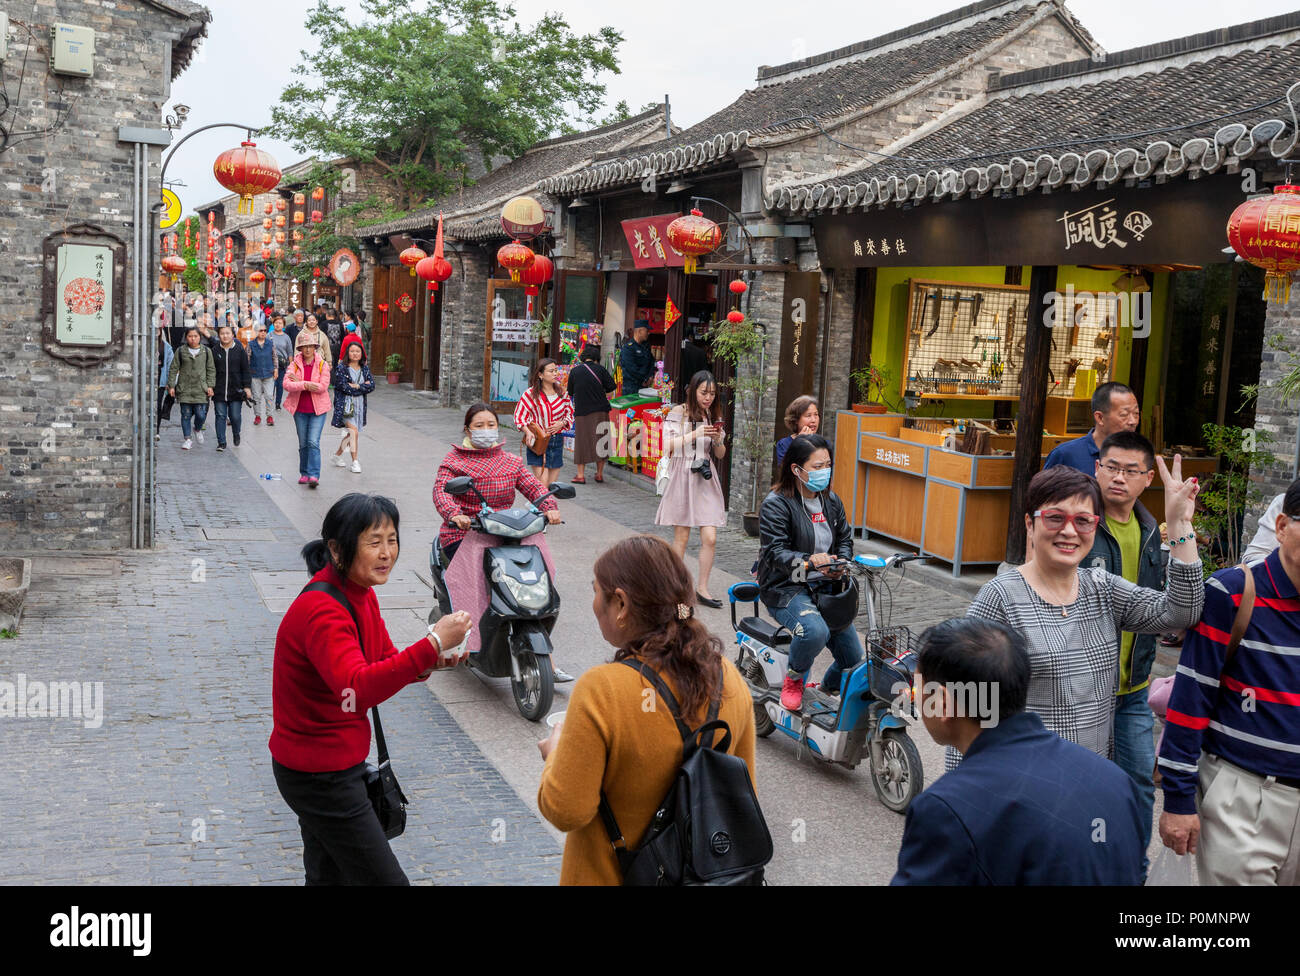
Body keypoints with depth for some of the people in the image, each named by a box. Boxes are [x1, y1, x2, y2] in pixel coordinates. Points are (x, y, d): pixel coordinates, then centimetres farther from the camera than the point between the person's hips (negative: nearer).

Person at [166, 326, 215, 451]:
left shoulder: (206, 351, 6)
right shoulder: (181, 351, 5)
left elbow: (211, 370, 9)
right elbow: (173, 369, 7)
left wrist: (210, 386, 1)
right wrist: (171, 385, 1)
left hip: (201, 389, 0)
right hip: (184, 389, 0)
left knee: (201, 414, -7)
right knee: (186, 414, 2)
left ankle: (197, 429, 26)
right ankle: (187, 439, 12)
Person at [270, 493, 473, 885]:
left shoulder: (360, 593, 4)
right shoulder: (321, 611, -27)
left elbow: (384, 662, 11)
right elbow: (358, 689, -41)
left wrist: (427, 663, -11)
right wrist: (431, 644, -45)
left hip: (332, 762, 10)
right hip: (319, 774, -10)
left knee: (329, 875, 23)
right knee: (385, 879, -2)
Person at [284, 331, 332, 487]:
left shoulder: (322, 365, -3)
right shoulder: (294, 364, 1)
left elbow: (323, 386, -15)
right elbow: (286, 384, -11)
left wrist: (298, 382, -13)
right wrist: (305, 385, -24)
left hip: (318, 409, -3)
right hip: (300, 409, 3)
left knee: (313, 442, -12)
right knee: (303, 444, 11)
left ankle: (314, 475, -14)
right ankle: (304, 473, 22)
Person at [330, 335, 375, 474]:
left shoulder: (365, 369, 9)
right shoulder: (341, 368, -5)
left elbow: (371, 386, -2)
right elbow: (345, 387, -15)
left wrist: (356, 386, -14)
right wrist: (363, 386, -11)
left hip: (359, 405, 5)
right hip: (345, 405, -5)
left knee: (350, 433, 11)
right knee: (354, 431, -17)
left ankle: (338, 454, 33)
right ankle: (355, 462, -10)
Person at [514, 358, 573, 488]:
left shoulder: (562, 393, 6)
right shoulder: (531, 393, -6)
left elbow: (570, 414, 16)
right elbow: (519, 415, -1)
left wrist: (561, 423, -4)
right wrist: (527, 431, -17)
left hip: (557, 441, 4)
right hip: (538, 442, -4)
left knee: (552, 486, 7)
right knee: (542, 485, -11)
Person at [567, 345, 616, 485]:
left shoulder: (574, 371, -1)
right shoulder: (599, 369, -4)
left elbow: (570, 391, 8)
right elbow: (612, 386, -5)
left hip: (581, 412, 0)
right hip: (600, 411, 0)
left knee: (582, 441, 6)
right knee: (600, 441, 9)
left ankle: (580, 475, 4)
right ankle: (599, 473, 12)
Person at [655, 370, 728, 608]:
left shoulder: (714, 416, 11)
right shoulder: (678, 413, -3)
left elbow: (721, 455, 16)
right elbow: (667, 446, -10)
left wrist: (718, 440, -5)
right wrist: (695, 434, -18)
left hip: (706, 480, 4)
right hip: (682, 476, -4)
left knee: (710, 538, -4)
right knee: (681, 537, 3)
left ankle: (702, 588, 8)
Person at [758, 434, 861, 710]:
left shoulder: (831, 501, 11)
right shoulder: (776, 504, -12)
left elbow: (845, 539, 15)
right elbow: (776, 553, -20)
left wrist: (839, 563, -7)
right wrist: (809, 561, -36)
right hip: (787, 589, -7)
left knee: (853, 658, 4)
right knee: (815, 631, -37)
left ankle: (828, 689, 38)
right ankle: (793, 679, -6)